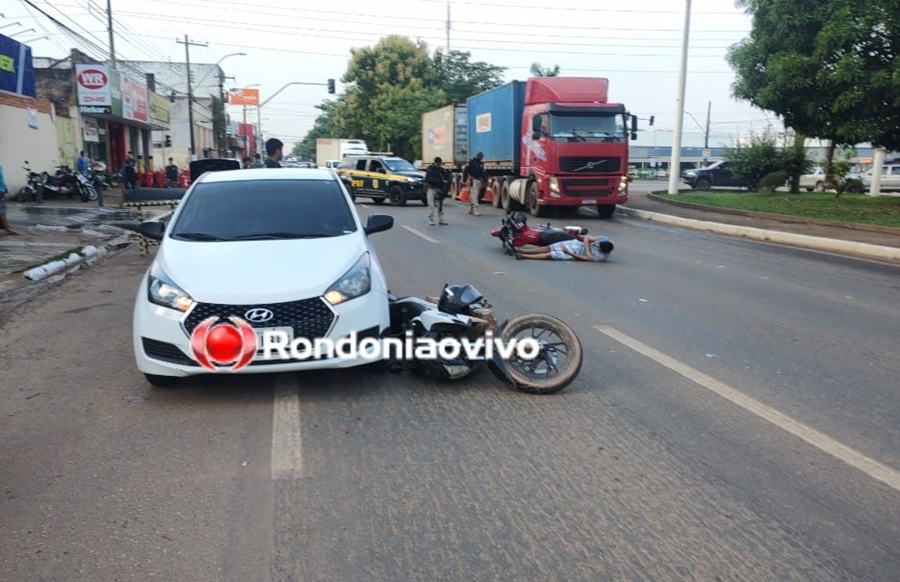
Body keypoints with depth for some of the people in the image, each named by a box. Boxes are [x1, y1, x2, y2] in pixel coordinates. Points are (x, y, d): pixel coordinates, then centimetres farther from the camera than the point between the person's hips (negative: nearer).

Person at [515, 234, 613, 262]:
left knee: (549, 255, -16)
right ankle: (519, 250, -4)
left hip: (576, 253, -6)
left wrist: (569, 253, -21)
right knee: (548, 248, -3)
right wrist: (588, 252, -20)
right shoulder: (603, 239, -11)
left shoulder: (601, 257, -24)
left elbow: (582, 258, -21)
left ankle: (523, 256, -14)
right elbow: (587, 239, -6)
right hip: (577, 244, 6)